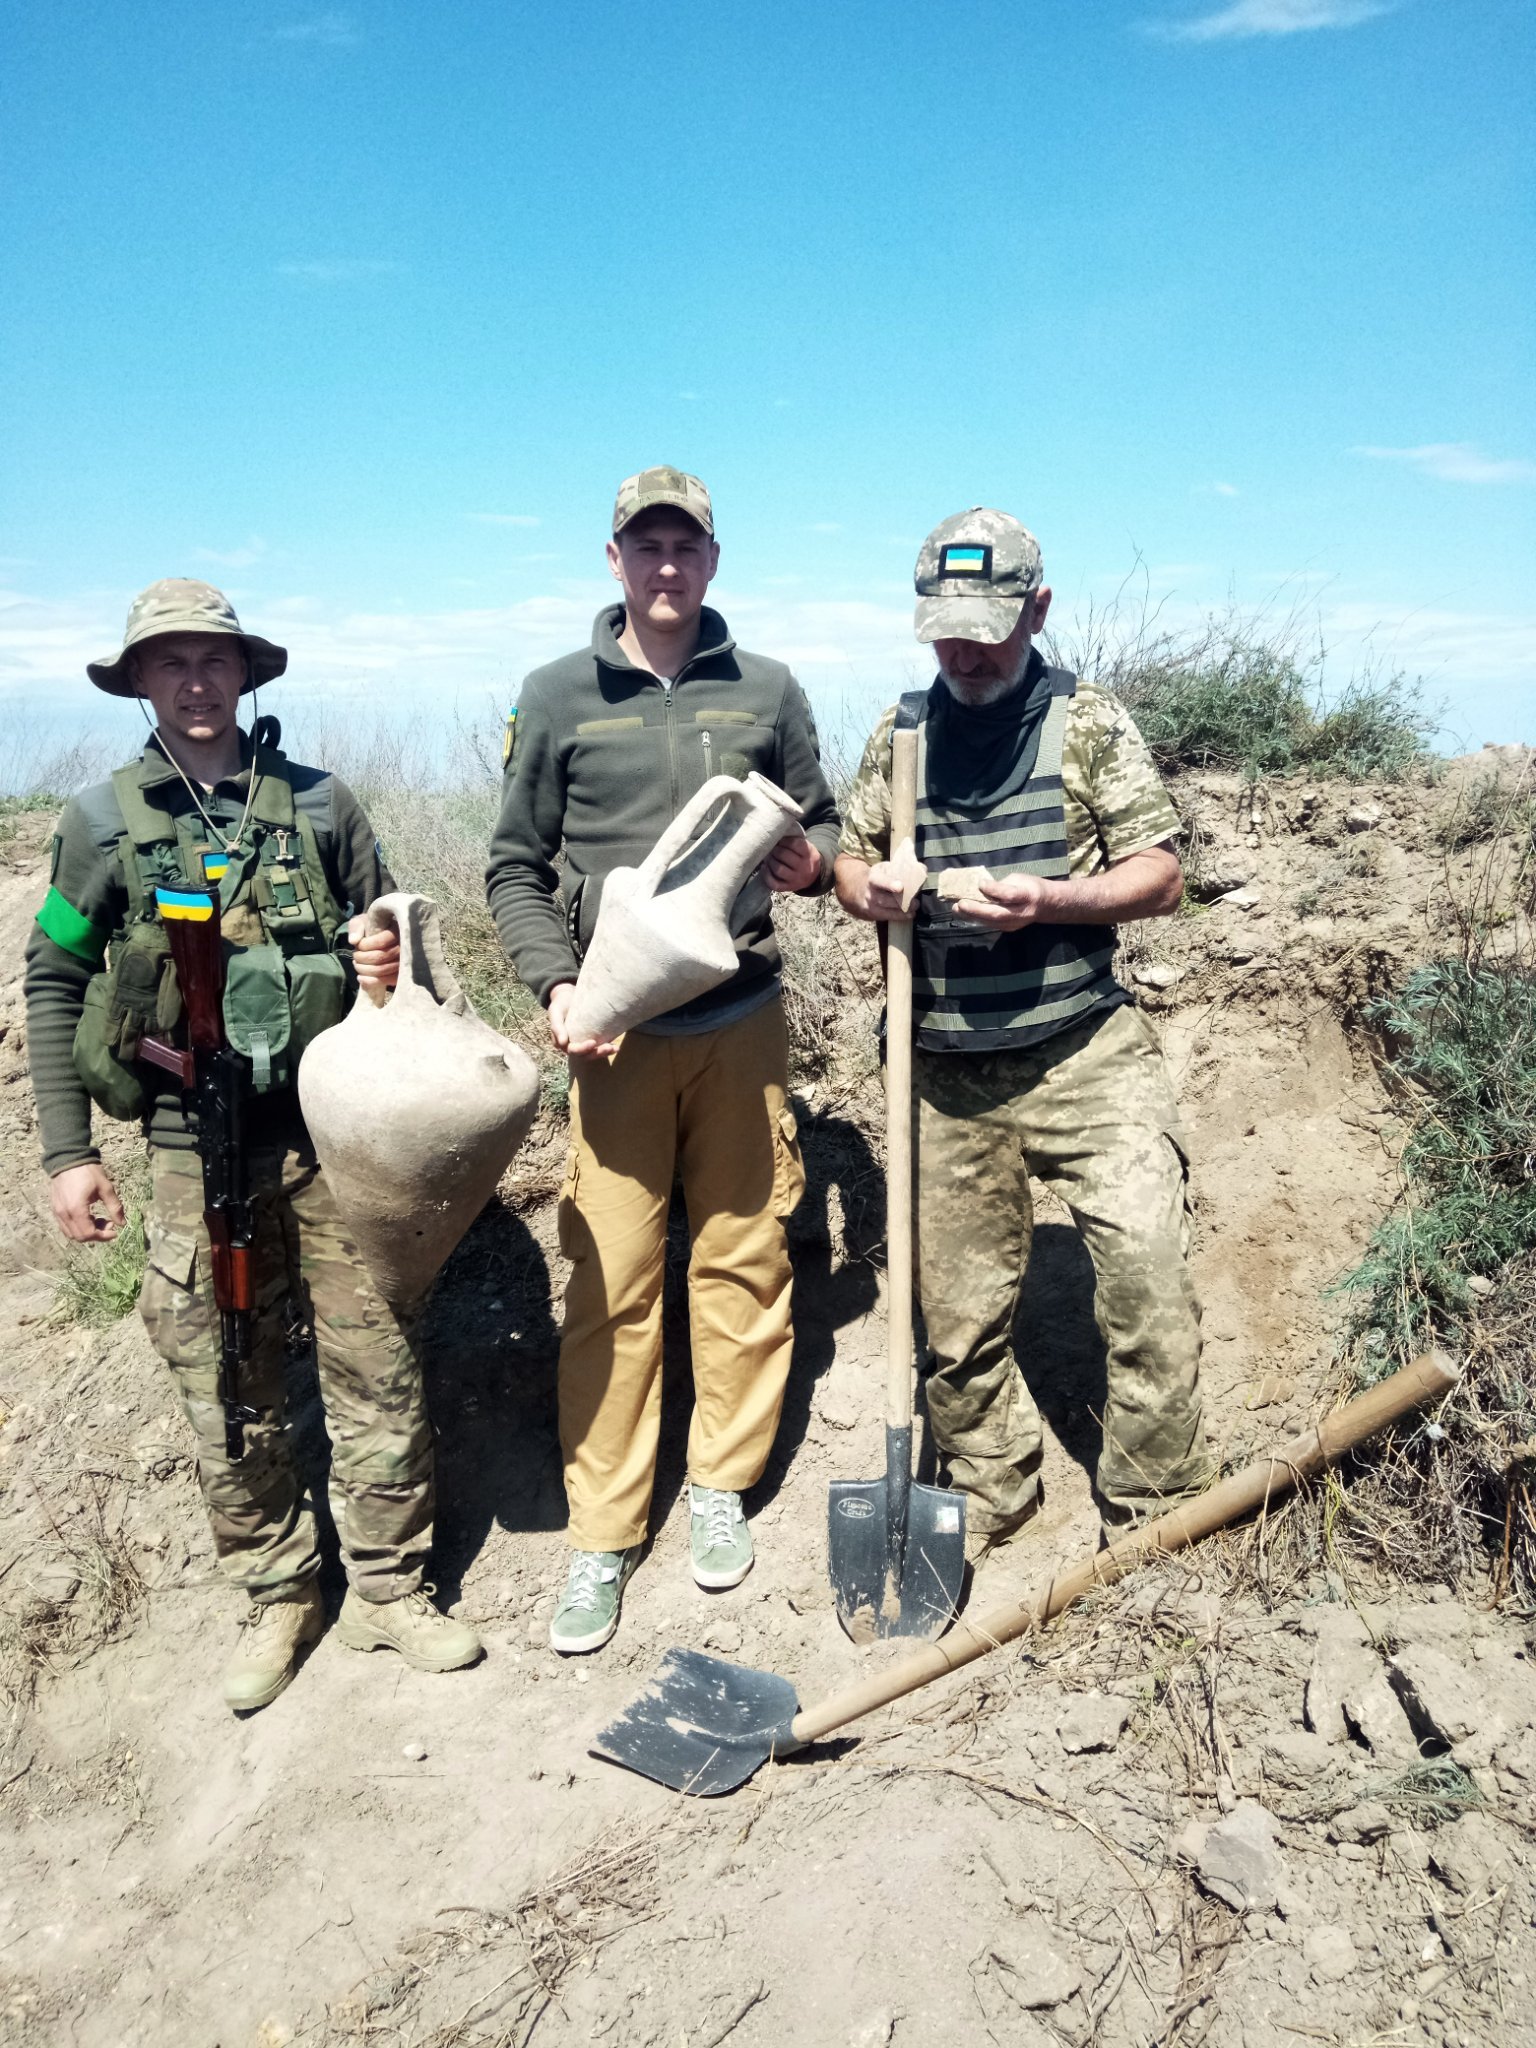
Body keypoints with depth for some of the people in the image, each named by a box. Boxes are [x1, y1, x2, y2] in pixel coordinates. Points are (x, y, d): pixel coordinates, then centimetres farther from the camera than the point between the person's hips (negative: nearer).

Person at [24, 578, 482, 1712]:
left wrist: (393, 966, -10)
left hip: (335, 1132, 1)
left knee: (377, 1368, 5)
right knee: (229, 1393, 9)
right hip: (200, 1150, 0)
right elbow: (53, 985, 7)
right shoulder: (101, 821, 3)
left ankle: (390, 1588, 24)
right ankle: (278, 1595, 29)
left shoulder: (321, 803, 4)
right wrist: (67, 1152, 3)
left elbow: (393, 935, 15)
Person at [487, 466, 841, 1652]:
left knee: (742, 1259, 8)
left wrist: (814, 859, -9)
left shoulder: (767, 692, 8)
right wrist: (557, 984, -9)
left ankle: (721, 1487, 26)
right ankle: (603, 1535, 14)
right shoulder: (559, 697, 5)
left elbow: (821, 824, 15)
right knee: (612, 1280, 1)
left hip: (743, 1020, 2)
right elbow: (516, 868, 6)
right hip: (618, 1025, -1)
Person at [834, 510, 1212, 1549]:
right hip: (946, 1069, 3)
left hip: (1086, 1051, -2)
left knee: (1146, 1260, -11)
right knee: (958, 1307, 9)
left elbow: (1161, 874, -1)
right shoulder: (899, 733, 11)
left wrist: (1047, 901, -19)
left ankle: (1155, 1520, 8)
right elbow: (852, 857, 18)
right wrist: (867, 888, -7)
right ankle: (990, 1499, 30)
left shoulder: (1089, 721, 1)